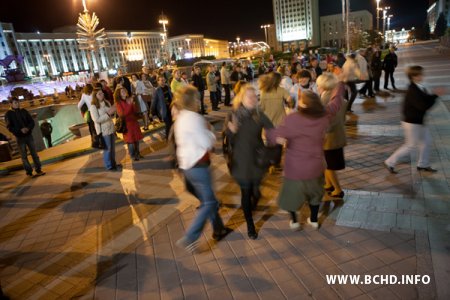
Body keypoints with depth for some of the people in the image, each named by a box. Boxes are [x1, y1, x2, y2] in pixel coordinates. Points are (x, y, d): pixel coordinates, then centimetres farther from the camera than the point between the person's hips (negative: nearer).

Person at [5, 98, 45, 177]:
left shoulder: (24, 111, 6)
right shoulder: (8, 114, -3)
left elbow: (32, 121, 5)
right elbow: (9, 127, -9)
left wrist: (28, 128, -15)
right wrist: (20, 130, -23)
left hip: (29, 135, 3)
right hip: (19, 137, -3)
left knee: (34, 153, 5)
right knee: (24, 155, 2)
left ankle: (38, 170, 12)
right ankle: (29, 171, 9)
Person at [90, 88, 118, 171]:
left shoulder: (107, 102, 5)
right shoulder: (93, 107, -14)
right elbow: (97, 120, -21)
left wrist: (113, 111, -9)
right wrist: (108, 114, -24)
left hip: (111, 128, 7)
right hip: (103, 130, -6)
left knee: (113, 147, 17)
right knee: (107, 149, 4)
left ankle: (113, 163, 33)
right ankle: (109, 166, 19)